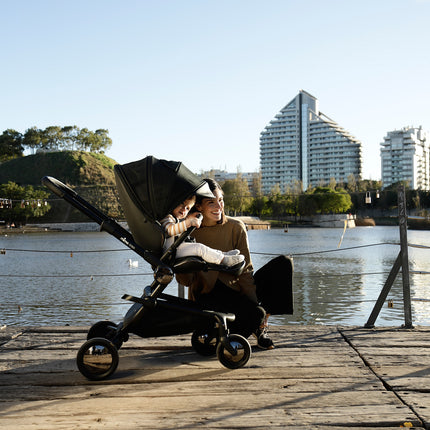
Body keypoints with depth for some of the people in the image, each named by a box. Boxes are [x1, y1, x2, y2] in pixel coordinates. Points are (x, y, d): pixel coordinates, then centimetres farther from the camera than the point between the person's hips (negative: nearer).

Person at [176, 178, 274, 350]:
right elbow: (186, 281, -6)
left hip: (232, 289, 3)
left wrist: (254, 305, -14)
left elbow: (245, 271, -2)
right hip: (205, 293, -2)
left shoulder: (236, 227, -1)